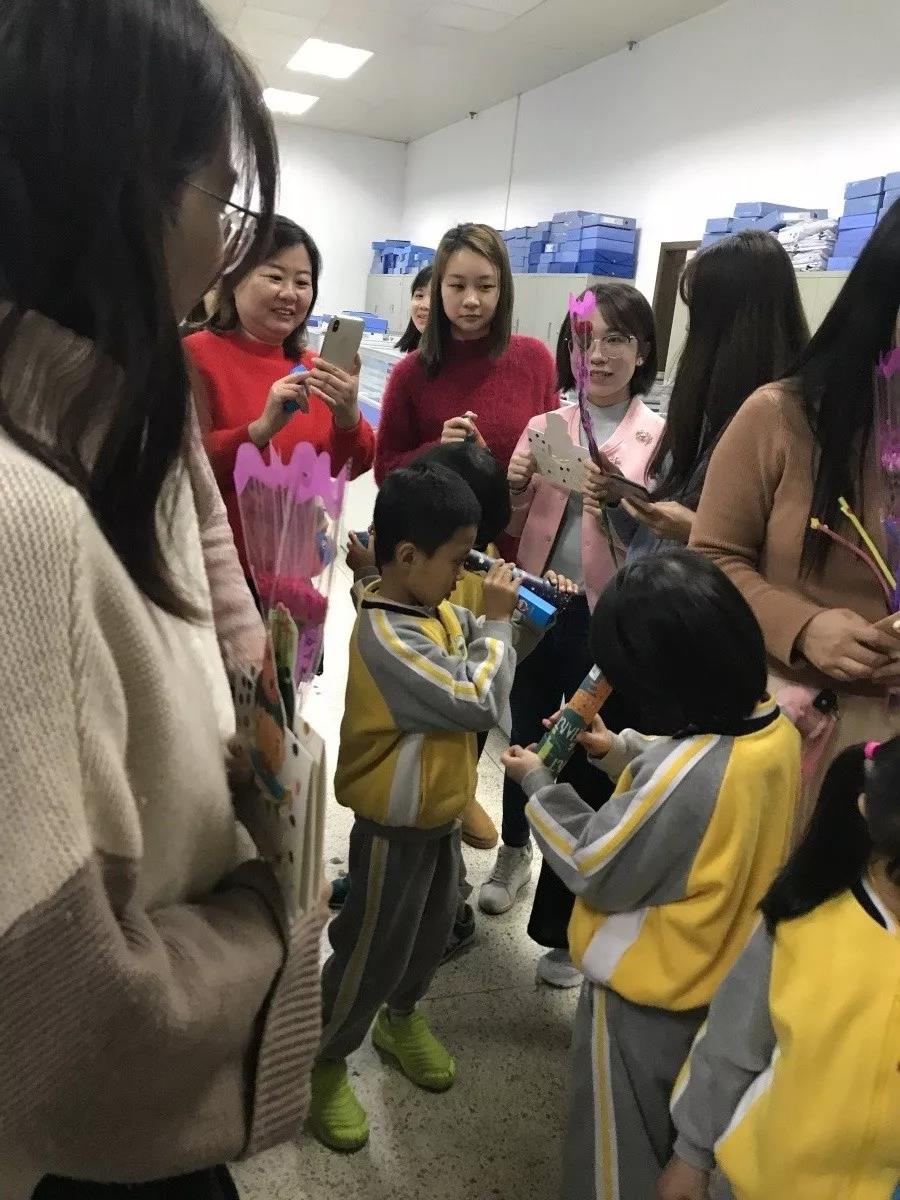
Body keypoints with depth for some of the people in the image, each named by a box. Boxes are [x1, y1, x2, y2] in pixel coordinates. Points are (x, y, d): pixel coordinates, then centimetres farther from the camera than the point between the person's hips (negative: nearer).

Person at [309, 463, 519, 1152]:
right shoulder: (386, 638, -32)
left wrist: (524, 611, -6)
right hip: (395, 830, -8)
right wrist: (496, 620, -21)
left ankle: (401, 1020, 53)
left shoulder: (439, 609, -5)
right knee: (371, 953, 11)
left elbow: (480, 651, 11)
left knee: (433, 932, 27)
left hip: (441, 815, 8)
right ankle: (324, 1063, 35)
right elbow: (480, 702, -32)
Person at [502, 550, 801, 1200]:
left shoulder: (690, 773, -38)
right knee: (677, 1143, 32)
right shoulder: (775, 729, -12)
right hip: (717, 982, 8)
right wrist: (619, 750, -5)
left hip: (643, 991, -7)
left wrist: (538, 781, -11)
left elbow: (595, 868, -24)